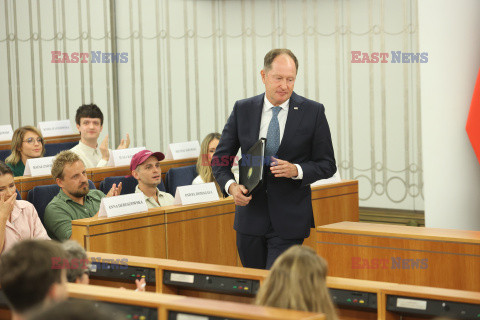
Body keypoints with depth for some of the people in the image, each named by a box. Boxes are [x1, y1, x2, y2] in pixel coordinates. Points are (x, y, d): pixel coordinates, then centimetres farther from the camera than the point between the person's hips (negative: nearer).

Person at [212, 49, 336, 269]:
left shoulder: (313, 112, -2)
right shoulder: (242, 110, 4)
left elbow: (327, 165, 1)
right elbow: (220, 160, 8)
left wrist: (296, 170, -18)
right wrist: (231, 186, -12)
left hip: (289, 220, -3)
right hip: (250, 216, 3)